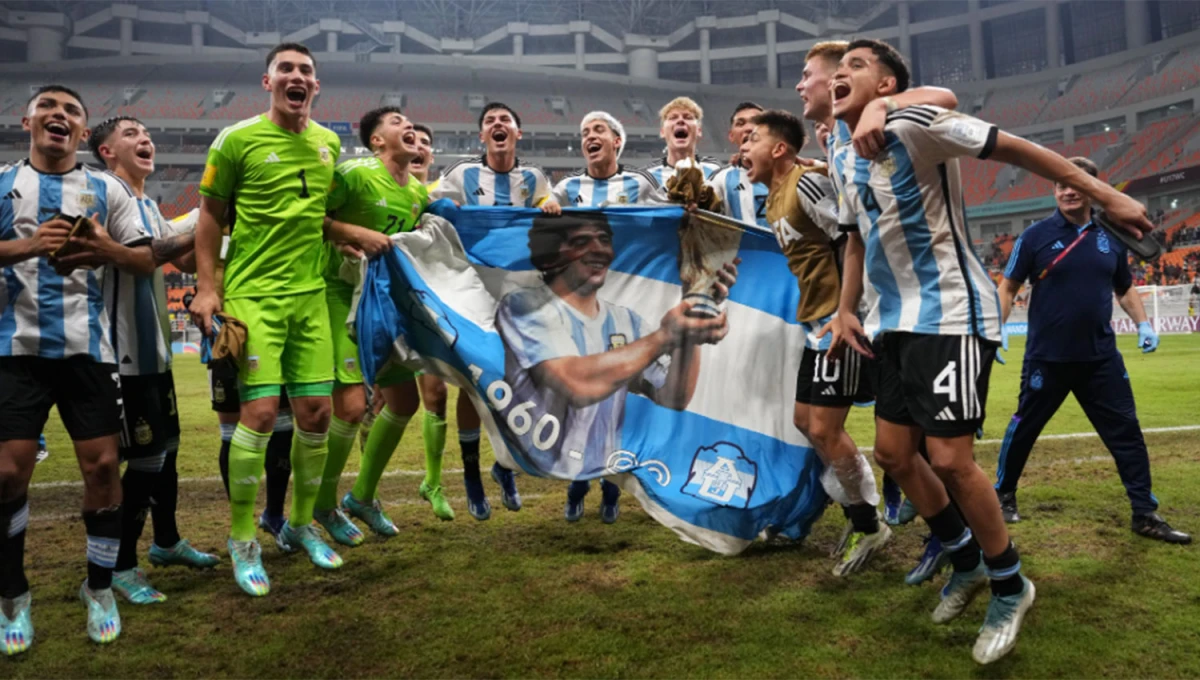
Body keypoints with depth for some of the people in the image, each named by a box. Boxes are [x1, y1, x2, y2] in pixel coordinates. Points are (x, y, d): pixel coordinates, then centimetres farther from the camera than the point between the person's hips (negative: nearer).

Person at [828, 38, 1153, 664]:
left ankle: (1009, 587, 14)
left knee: (950, 459, -11)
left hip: (950, 314, -8)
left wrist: (1106, 196, -12)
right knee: (892, 451, 8)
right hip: (893, 321, 8)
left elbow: (1017, 149, -12)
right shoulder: (843, 157, 10)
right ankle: (966, 561, 30)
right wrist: (846, 310, 12)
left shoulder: (916, 125, -14)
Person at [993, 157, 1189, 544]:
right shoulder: (1036, 235, -4)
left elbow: (1125, 288, 18)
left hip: (1101, 356, 3)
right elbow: (1008, 287, 0)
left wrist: (1143, 324, 3)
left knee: (1127, 432, 4)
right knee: (1023, 428, 8)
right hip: (1047, 358, -3)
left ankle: (1146, 515, 14)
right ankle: (1004, 497, 27)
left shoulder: (1111, 237, 6)